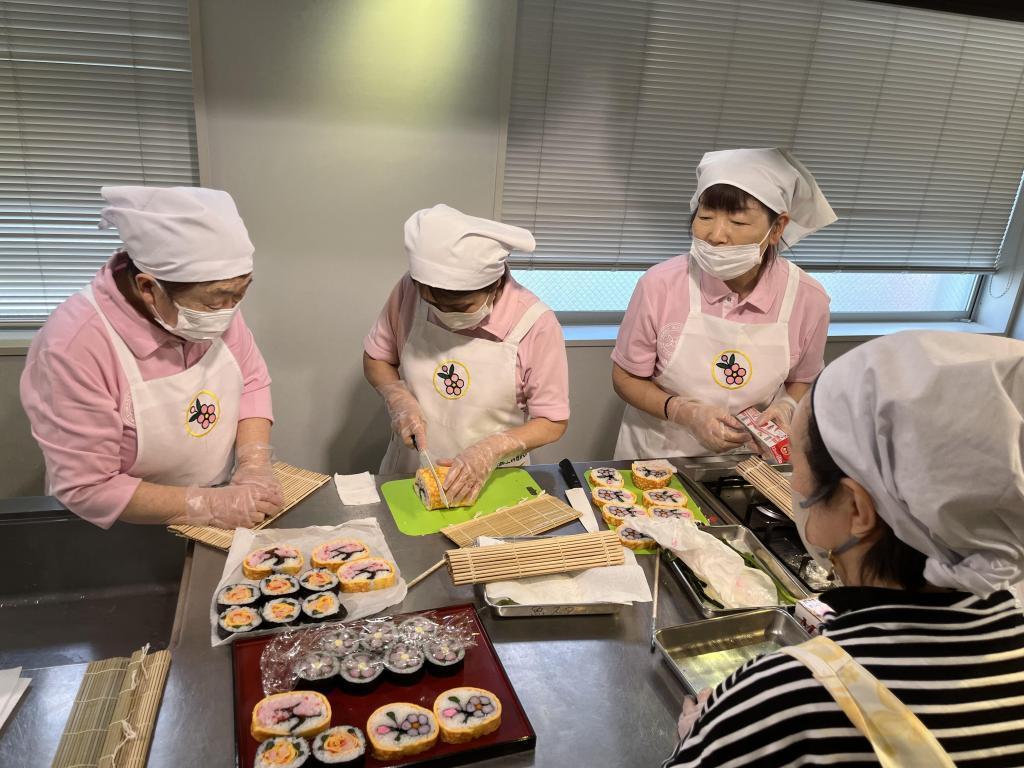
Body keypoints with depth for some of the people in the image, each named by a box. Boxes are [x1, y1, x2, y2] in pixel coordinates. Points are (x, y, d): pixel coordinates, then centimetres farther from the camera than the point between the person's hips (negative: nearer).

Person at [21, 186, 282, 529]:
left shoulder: (210, 296, -9)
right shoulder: (73, 347, -23)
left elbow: (251, 382, 3)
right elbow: (85, 489, -19)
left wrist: (254, 464, -12)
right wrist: (210, 506, -23)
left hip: (224, 488, 3)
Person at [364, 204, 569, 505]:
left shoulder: (535, 324, -18)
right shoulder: (411, 289, -10)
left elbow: (552, 423, -9)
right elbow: (375, 358, 7)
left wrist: (492, 449, -24)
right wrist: (398, 397, -13)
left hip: (489, 480, -1)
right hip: (408, 469, 2)